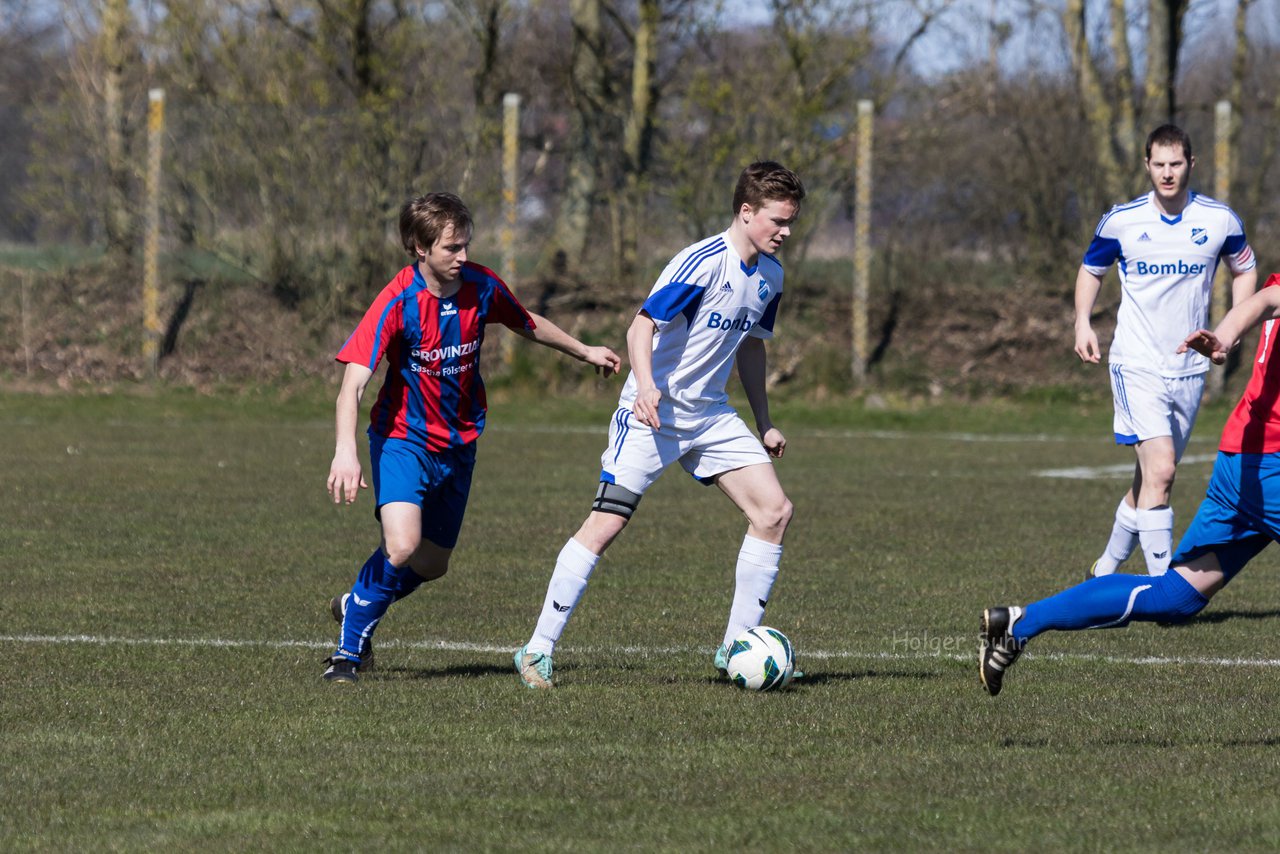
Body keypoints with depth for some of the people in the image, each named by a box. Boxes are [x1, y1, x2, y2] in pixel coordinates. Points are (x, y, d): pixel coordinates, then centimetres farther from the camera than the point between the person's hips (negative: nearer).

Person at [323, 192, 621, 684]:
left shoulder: (482, 288, -8)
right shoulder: (397, 302, -23)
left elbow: (528, 326, 16)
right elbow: (353, 382, -29)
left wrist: (585, 352, 27)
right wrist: (345, 452, -43)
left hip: (458, 444, 6)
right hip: (403, 439, -5)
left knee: (433, 564, 13)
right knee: (402, 546, -26)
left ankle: (356, 605, 41)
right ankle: (350, 649, -8)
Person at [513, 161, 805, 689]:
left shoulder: (770, 275, 7)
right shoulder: (703, 262, -18)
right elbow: (642, 326, -22)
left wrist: (763, 423, 22)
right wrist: (646, 385, -39)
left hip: (710, 417, 7)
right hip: (654, 412, -7)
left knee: (774, 511, -4)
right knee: (606, 523, -13)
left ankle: (736, 646, 4)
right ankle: (538, 650, -5)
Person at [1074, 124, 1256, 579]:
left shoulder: (1220, 221, 0)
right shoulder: (1121, 221, -4)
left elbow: (1244, 269, 17)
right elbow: (1091, 269, 14)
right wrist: (1083, 323, 0)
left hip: (1189, 368, 3)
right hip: (1136, 366, -3)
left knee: (1151, 480, 10)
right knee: (1159, 471, -20)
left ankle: (1105, 570, 30)